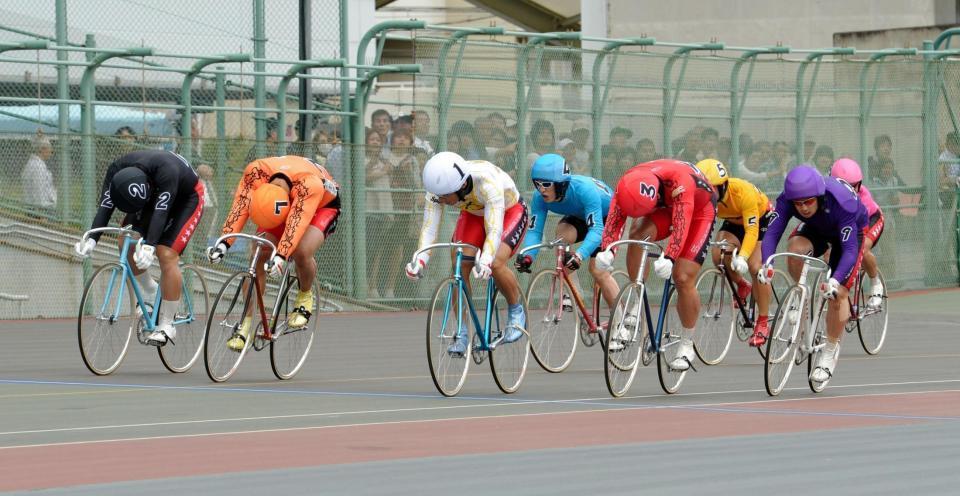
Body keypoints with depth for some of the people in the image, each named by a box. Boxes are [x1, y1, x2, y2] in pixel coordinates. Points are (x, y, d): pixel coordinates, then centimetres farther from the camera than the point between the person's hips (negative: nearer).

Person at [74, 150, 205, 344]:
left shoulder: (166, 170, -41)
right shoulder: (116, 171, -27)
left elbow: (160, 212, -47)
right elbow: (105, 207, -30)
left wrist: (149, 247, -57)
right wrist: (91, 240, -44)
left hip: (187, 198, -6)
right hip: (153, 192, 6)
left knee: (166, 254, -20)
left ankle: (166, 325, -12)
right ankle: (151, 293, 10)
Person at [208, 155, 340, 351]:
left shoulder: (309, 184, -43)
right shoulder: (255, 172, -33)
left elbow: (297, 221, -49)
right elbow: (240, 206, -35)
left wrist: (280, 256, -58)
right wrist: (224, 243, -45)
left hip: (322, 206, -4)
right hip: (283, 204, 4)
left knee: (302, 251, -32)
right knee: (256, 257, -16)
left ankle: (305, 296, -2)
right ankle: (247, 324, -11)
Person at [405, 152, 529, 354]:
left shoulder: (487, 183, -42)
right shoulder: (439, 188, -28)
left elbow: (494, 230, -46)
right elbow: (429, 227, -30)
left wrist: (485, 262, -63)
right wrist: (419, 261, -47)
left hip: (510, 211, -5)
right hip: (473, 214, 5)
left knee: (496, 264, -27)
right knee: (460, 268, -15)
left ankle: (516, 313, 0)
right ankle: (462, 333, -3)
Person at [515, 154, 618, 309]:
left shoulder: (584, 190, -42)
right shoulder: (540, 198, -26)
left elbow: (596, 229, -47)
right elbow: (534, 231, -27)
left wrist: (579, 255, -63)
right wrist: (527, 256, -48)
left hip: (607, 216, -4)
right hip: (580, 216, 4)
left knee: (598, 270, -17)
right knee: (562, 233, -28)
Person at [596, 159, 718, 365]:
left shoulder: (679, 181, -42)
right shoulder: (628, 184, -27)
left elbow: (681, 224, -49)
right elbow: (615, 218, -32)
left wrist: (668, 259, -62)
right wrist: (606, 251, -50)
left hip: (699, 210, -4)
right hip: (667, 207, 4)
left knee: (683, 278, -15)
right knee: (638, 236, -28)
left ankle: (686, 346, 2)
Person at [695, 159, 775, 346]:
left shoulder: (743, 192, -39)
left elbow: (752, 231, -41)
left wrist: (742, 257, -55)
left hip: (762, 220, -4)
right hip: (734, 222, 4)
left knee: (755, 267, -22)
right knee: (719, 256, -23)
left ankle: (763, 323, -8)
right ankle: (742, 286, 8)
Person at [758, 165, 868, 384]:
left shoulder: (841, 204, -43)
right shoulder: (787, 200, -33)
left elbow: (850, 249, -45)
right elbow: (772, 233, -39)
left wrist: (835, 281, -60)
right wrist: (767, 265, -58)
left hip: (848, 232, -3)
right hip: (815, 230, 3)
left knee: (838, 293, -15)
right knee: (795, 247, -31)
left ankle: (831, 351, 4)